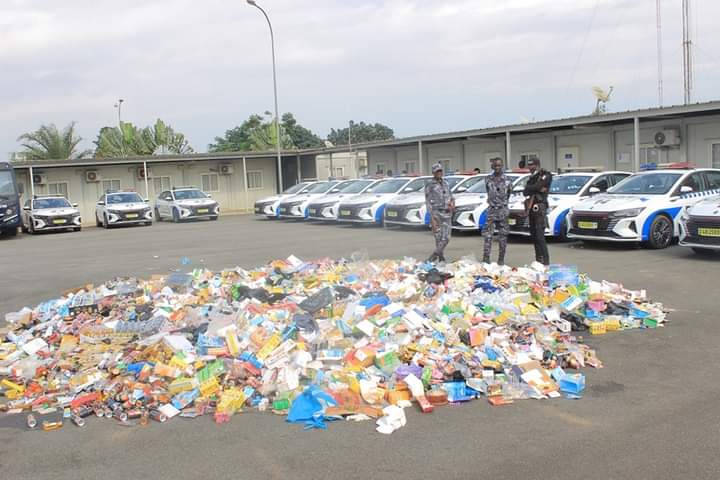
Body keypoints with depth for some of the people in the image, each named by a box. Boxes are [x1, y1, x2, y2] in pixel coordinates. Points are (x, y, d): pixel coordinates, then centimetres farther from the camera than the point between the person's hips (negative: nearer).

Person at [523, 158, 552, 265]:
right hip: (531, 208, 8)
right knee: (533, 235, 9)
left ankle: (545, 261, -12)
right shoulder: (532, 177, 20)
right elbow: (525, 191, 5)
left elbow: (537, 186, -18)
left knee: (540, 236, -14)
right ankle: (538, 260, 16)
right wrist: (536, 189, -9)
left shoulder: (545, 175, -2)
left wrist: (530, 189, -2)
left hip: (540, 208, -8)